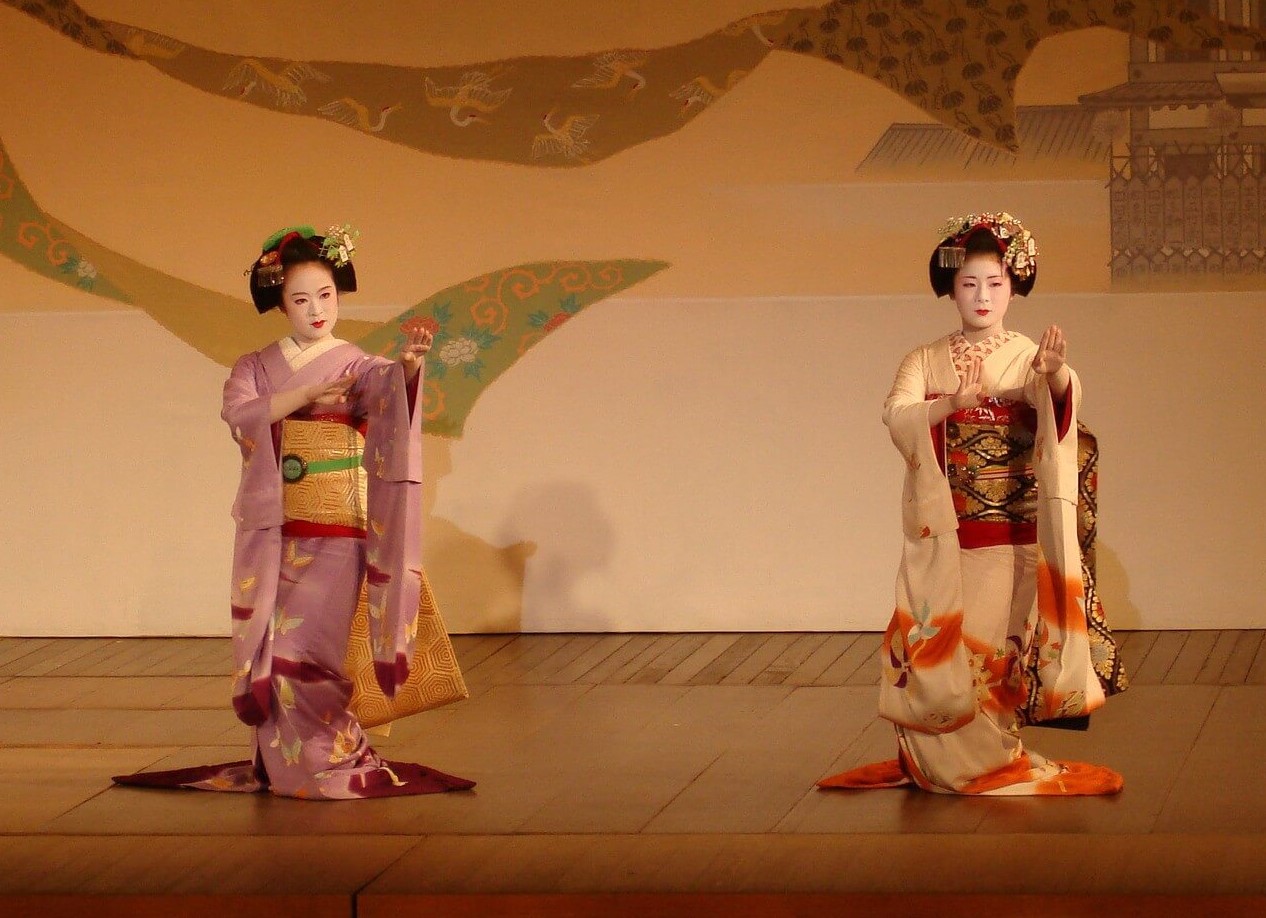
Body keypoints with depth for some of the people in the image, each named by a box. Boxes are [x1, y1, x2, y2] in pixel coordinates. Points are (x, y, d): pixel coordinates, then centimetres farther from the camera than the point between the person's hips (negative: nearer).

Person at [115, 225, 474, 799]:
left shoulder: (355, 366, 3)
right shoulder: (256, 368, 11)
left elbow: (387, 387, -20)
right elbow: (237, 412, -10)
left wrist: (409, 365, -44)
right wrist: (303, 396, -22)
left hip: (334, 531, -3)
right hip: (269, 529, 3)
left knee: (302, 649, -10)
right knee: (267, 649, 2)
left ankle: (330, 759, 2)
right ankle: (276, 764, 12)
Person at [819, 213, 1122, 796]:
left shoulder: (1031, 360, 5)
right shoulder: (925, 363, 9)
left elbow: (1060, 400, -19)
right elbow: (896, 418, -10)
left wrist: (1056, 374, -42)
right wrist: (951, 404, -28)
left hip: (1013, 537, -1)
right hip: (945, 535, 1)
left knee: (999, 648, -4)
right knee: (941, 649, -4)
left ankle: (989, 758, 5)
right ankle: (944, 762, 6)